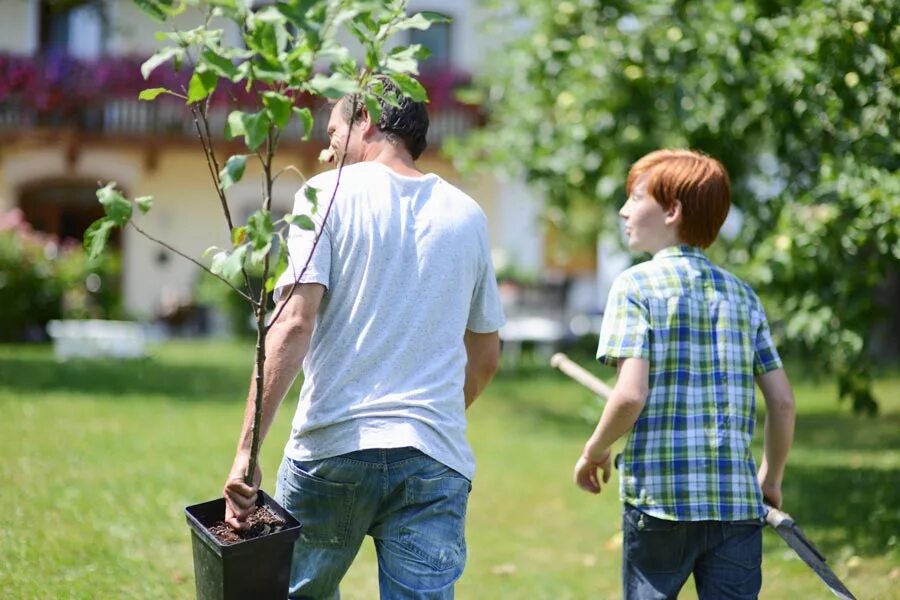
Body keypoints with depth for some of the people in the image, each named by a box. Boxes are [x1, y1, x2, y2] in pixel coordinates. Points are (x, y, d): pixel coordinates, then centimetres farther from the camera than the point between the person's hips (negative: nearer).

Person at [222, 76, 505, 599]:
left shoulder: (327, 194, 1)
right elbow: (486, 358, 20)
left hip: (332, 445, -2)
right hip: (436, 459, 3)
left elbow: (294, 324, -12)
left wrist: (247, 448, -14)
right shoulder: (468, 216, 13)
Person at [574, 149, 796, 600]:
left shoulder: (636, 286, -4)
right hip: (738, 503, 4)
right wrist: (771, 480, 23)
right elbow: (783, 401, 9)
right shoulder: (742, 294, 11)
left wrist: (594, 451, 3)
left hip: (659, 498, -4)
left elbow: (631, 394, -15)